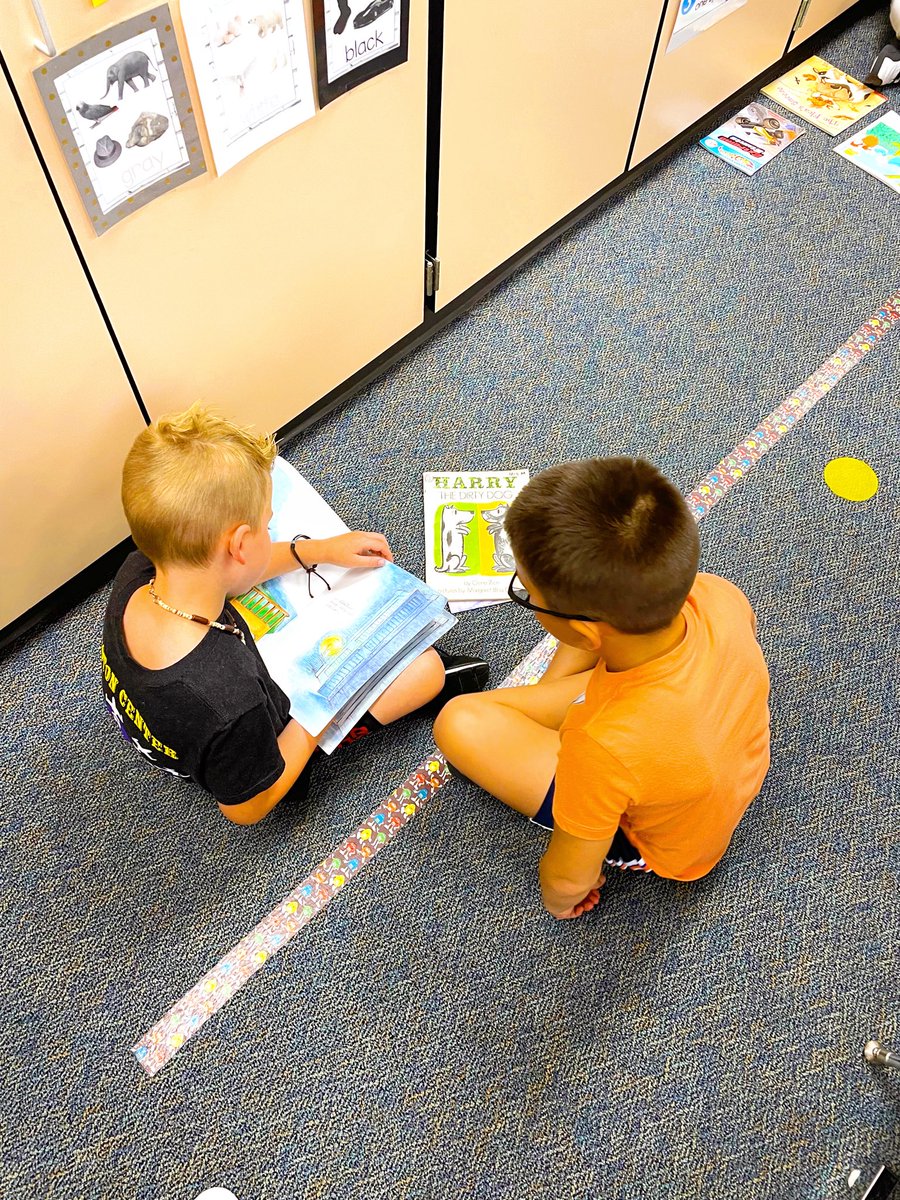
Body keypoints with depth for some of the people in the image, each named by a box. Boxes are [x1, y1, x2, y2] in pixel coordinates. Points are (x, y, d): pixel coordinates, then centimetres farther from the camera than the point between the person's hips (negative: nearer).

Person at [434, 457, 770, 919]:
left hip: (660, 846, -5)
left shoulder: (605, 746, -45)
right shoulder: (720, 596, -30)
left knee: (459, 722, -14)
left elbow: (569, 880, -25)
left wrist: (558, 900, 0)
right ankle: (549, 696, 26)